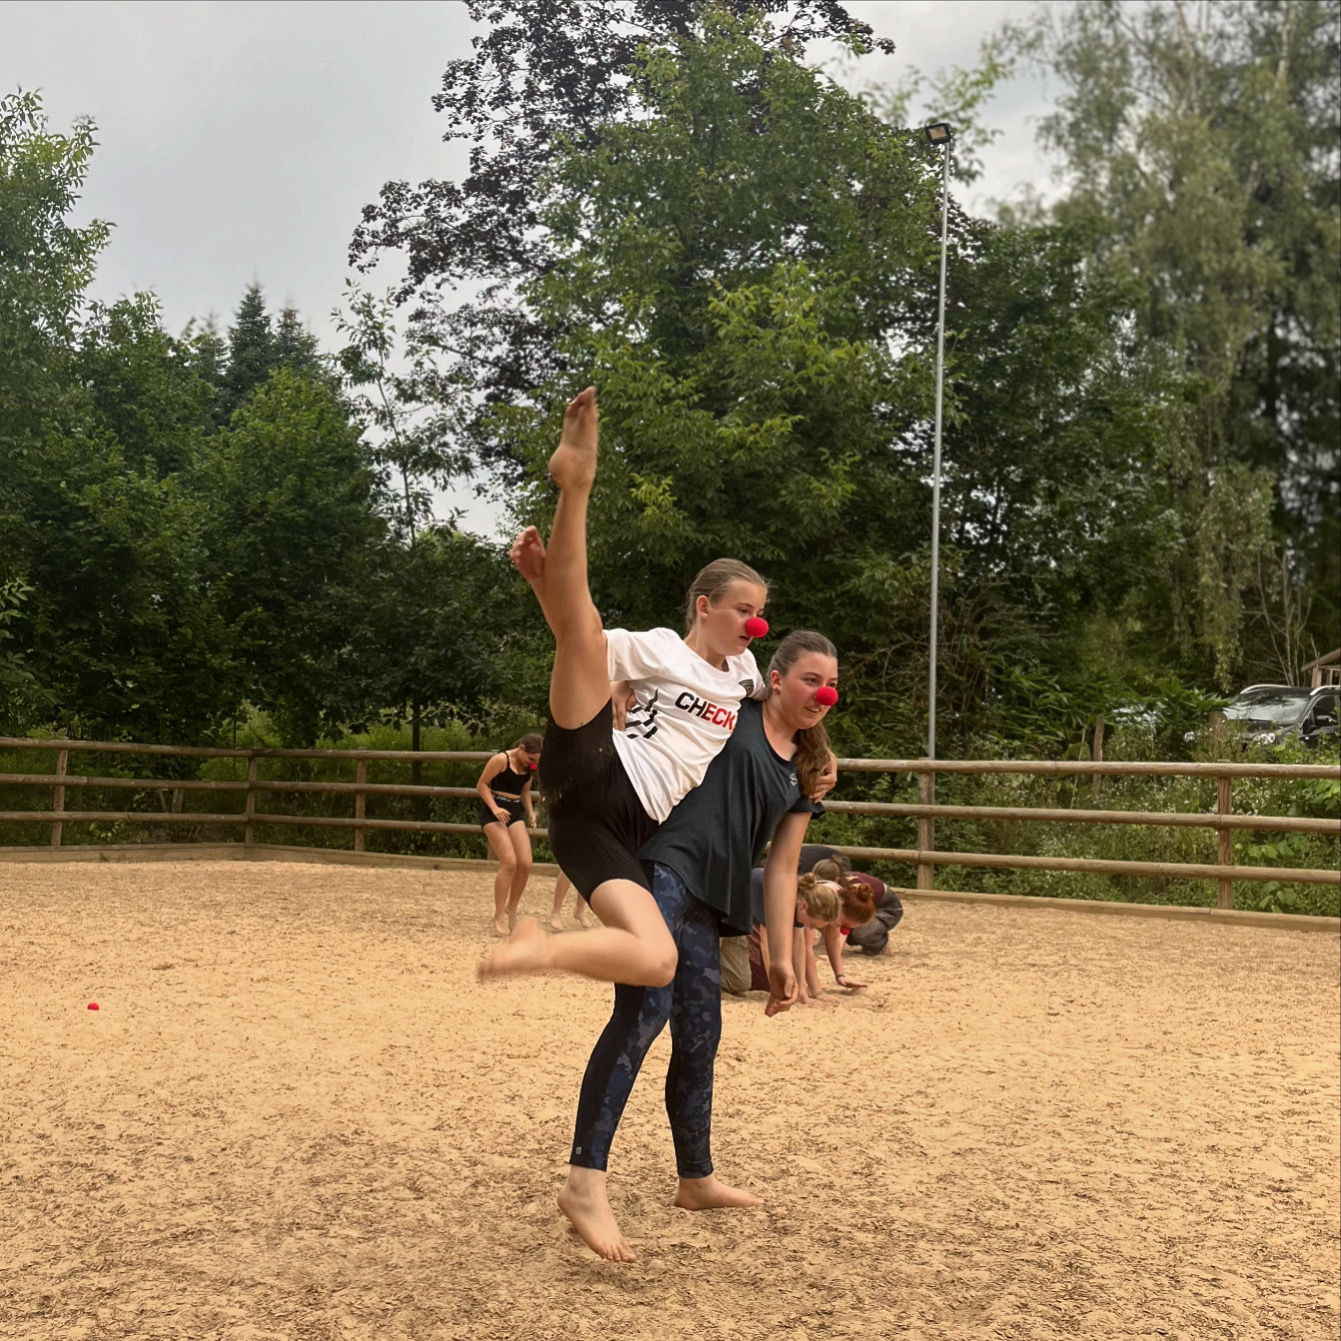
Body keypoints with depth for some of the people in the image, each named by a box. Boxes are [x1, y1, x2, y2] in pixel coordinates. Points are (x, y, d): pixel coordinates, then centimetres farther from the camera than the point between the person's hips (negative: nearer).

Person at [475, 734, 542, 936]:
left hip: (516, 813, 7)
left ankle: (511, 910, 13)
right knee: (509, 863, -16)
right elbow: (481, 785, -11)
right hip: (494, 813, -7)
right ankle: (499, 915, -4)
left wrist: (530, 812, 1)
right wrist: (495, 808, -22)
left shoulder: (529, 767, 6)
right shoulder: (501, 759, -14)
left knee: (525, 864, -4)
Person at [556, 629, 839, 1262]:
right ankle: (584, 1181, -27)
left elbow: (781, 869, 21)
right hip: (662, 869, -7)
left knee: (699, 1038, 15)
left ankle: (696, 1179, 33)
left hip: (705, 902, 8)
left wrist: (783, 957, 18)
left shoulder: (804, 772, 21)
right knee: (645, 1008, -24)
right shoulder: (727, 711, 6)